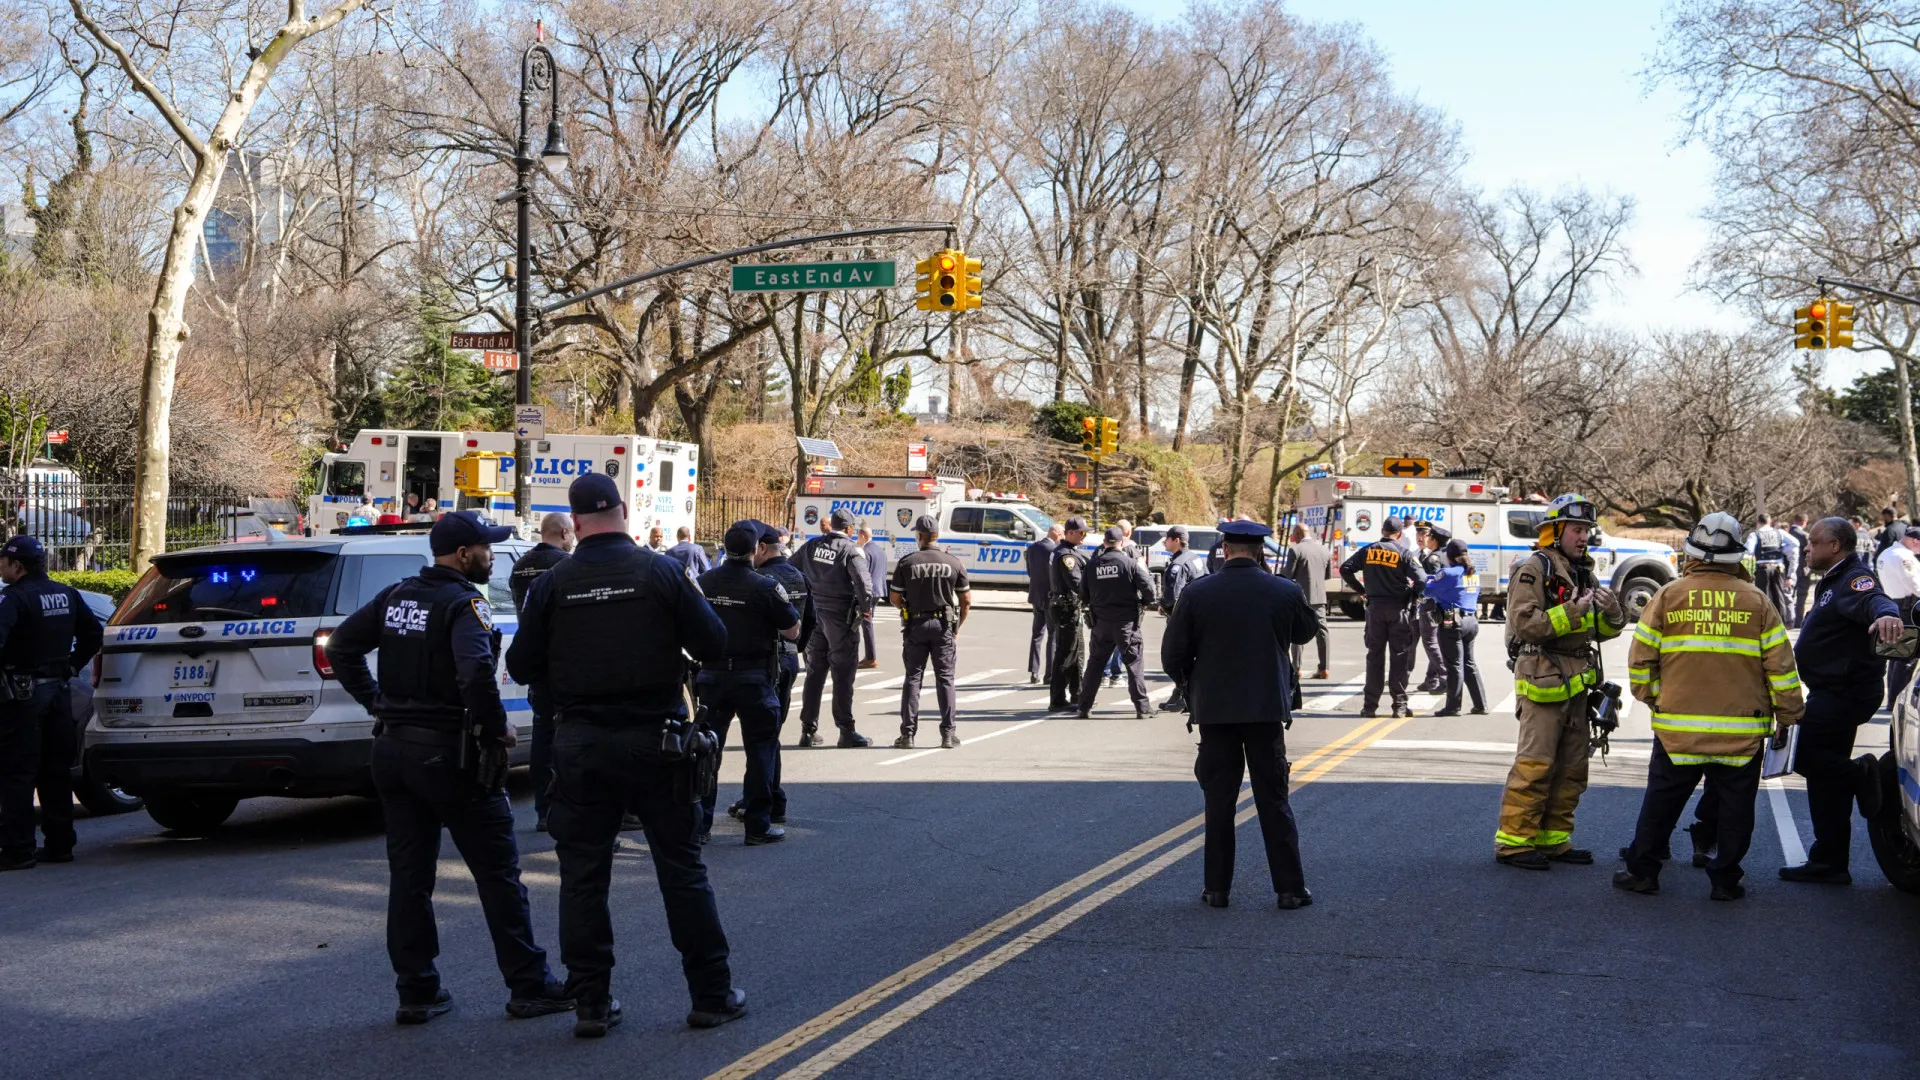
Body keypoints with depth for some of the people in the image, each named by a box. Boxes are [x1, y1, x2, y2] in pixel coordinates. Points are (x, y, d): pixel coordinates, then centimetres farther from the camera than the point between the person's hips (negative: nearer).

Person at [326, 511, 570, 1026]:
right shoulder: (464, 604, -14)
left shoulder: (396, 596, 9)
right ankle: (529, 987, 7)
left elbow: (342, 645, 13)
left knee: (409, 874, 11)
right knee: (498, 873, 2)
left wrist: (378, 702, 11)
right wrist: (497, 729, -16)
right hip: (450, 754, -7)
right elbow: (476, 671, -29)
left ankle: (416, 992, 13)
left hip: (394, 748, 7)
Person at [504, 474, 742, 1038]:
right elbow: (714, 645, -6)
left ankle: (591, 1003, 9)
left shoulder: (552, 584, -3)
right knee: (681, 869, 8)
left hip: (579, 744, 1)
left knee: (583, 876, 9)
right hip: (654, 740, -1)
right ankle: (712, 995, 13)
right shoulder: (662, 572, -7)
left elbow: (521, 667, 0)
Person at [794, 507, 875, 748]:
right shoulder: (851, 549, -11)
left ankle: (808, 730, 14)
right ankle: (846, 732, 0)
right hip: (840, 616, -6)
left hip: (814, 613, 6)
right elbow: (863, 579, -23)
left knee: (814, 673, 12)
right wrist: (866, 608, -8)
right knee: (842, 675, -2)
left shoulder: (811, 546, 7)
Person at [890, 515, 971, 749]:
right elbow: (966, 600, 2)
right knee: (945, 679, 6)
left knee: (912, 678, 6)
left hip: (915, 625, 0)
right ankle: (948, 734, 2)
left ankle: (907, 734, 3)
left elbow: (894, 598, -1)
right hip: (943, 625, 0)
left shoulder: (907, 563, -5)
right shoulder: (954, 563, -1)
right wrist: (957, 626, 15)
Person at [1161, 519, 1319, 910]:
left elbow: (1172, 653, -5)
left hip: (1214, 708, 0)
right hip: (1267, 709, 0)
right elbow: (1306, 631, 15)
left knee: (1219, 799, 8)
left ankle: (1217, 887, 11)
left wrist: (1189, 681, 16)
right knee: (1273, 799, 6)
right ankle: (1290, 888, 7)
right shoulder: (1283, 591, -4)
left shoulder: (1198, 593, -7)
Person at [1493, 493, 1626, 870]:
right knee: (1534, 765, -10)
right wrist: (1571, 613, -22)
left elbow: (1604, 631, 18)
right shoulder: (1534, 569, -8)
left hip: (1576, 684, 9)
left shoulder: (1585, 573, 18)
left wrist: (1611, 613, -4)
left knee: (1572, 768, 11)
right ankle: (1512, 842, -5)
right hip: (1543, 681, -9)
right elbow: (1524, 623, -18)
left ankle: (1553, 839, 20)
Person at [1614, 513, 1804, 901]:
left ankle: (1642, 871, 15)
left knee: (1662, 800, 10)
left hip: (1677, 726, 0)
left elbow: (1641, 658, 1)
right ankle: (1725, 879, 11)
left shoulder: (1668, 596, -1)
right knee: (1733, 804, 9)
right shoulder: (1756, 600, 0)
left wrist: (1651, 697, 16)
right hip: (1742, 730, 0)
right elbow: (1780, 664, 1)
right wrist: (1788, 714, 10)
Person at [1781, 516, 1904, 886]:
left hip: (1842, 695, -11)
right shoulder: (1833, 581, 17)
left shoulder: (1855, 579, -17)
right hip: (1833, 692, 11)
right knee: (1825, 775, 12)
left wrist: (1885, 614, -61)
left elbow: (1874, 599, -40)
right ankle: (1829, 863, 16)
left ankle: (1859, 774, -7)